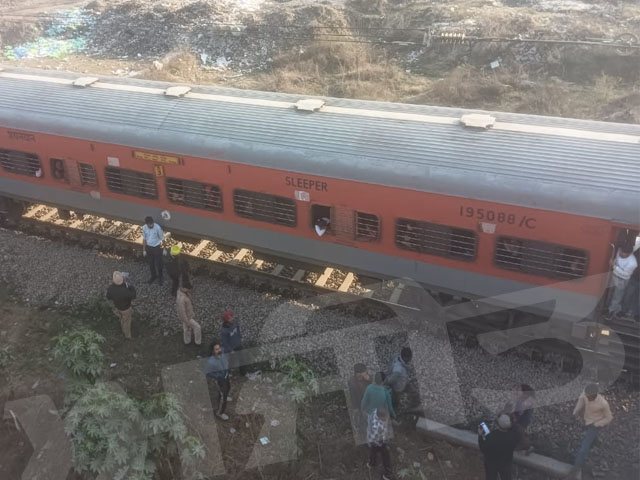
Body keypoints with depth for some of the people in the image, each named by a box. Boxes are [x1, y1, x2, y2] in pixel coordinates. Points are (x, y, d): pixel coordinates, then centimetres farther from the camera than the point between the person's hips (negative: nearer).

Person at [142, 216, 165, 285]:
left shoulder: (157, 227, -24)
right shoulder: (144, 227, -11)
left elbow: (162, 239, -12)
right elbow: (144, 239, 2)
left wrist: (163, 249, -8)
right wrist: (144, 250, 6)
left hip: (157, 247, -4)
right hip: (148, 247, 4)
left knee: (158, 263, 11)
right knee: (151, 263, 19)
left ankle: (160, 277, 35)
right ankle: (153, 276, 42)